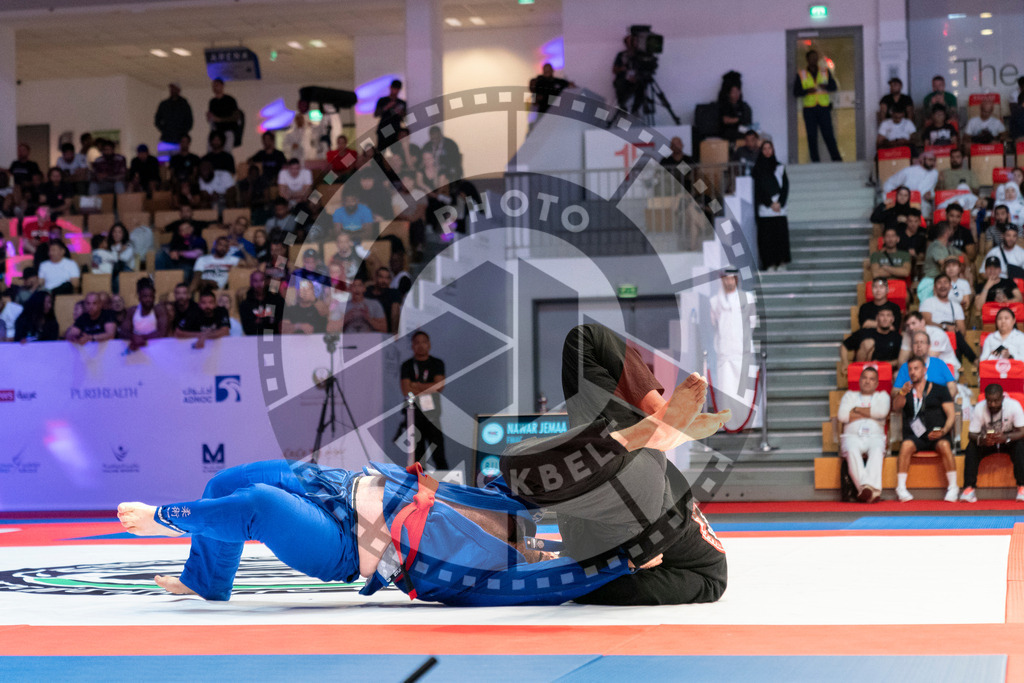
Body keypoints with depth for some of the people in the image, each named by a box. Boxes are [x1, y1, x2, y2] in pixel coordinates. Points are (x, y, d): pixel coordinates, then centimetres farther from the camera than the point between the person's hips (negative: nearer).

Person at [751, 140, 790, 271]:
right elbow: (758, 188, -1)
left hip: (779, 206, 1)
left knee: (781, 233, -5)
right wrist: (770, 204, -8)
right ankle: (770, 264, -4)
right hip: (764, 208, -1)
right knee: (766, 234, -6)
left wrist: (780, 202, -7)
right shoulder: (758, 168, 6)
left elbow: (785, 186, 7)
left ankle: (781, 263, -1)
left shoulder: (780, 168, 12)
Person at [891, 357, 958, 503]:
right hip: (914, 437, 1)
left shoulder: (939, 390, 13)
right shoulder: (906, 392, 17)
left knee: (944, 445, -33)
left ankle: (953, 487, -24)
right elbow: (896, 406, -4)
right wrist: (902, 393, -25)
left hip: (938, 436, -1)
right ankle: (901, 488, -29)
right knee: (906, 445, -32)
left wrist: (943, 431, -12)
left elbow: (951, 414, 7)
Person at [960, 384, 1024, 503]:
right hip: (986, 442, 1)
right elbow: (972, 434, -19)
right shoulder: (979, 408, -21)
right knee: (971, 448, -28)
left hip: (1008, 440, -1)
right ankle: (969, 488, -29)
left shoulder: (1014, 405, -24)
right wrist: (981, 439, -44)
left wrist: (1006, 438, -45)